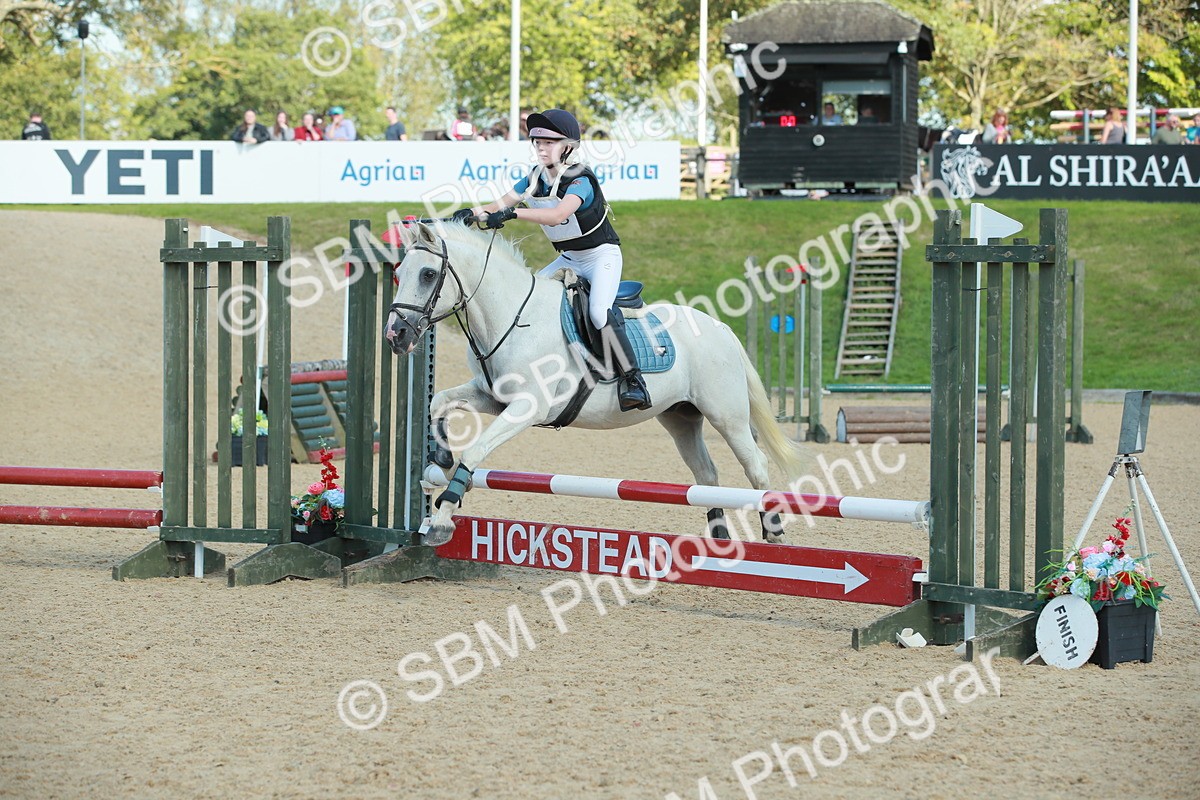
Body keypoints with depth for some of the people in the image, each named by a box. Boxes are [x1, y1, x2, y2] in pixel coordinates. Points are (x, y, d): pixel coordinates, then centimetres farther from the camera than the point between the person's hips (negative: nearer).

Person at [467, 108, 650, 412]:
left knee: (598, 311, -31)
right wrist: (474, 213, -25)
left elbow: (557, 215, -41)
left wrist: (513, 213, -50)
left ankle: (633, 380, -26)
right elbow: (501, 204, -4)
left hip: (602, 255, -8)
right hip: (569, 259, 8)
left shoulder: (580, 180, -23)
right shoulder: (536, 178, 1)